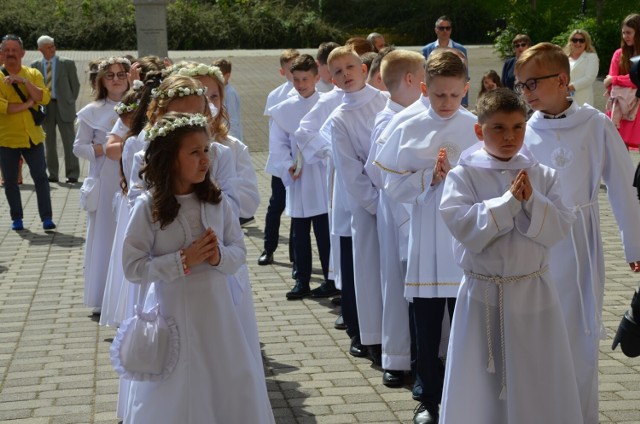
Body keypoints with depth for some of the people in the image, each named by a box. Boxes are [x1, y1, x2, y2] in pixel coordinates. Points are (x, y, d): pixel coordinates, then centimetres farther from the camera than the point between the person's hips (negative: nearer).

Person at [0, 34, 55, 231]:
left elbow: (45, 98, -10)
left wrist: (23, 81, -19)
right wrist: (26, 105, -14)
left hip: (32, 136, 1)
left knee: (41, 177, -2)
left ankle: (47, 217, 2)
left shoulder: (33, 74, 6)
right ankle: (16, 219, 17)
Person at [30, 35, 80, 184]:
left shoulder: (67, 63, -1)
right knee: (49, 142, 7)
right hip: (45, 107, 3)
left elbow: (75, 85, 5)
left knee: (69, 141, -2)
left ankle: (72, 175, 3)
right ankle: (52, 174, 14)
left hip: (63, 106, -3)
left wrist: (70, 102, 4)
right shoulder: (35, 65, 6)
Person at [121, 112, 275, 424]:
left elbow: (240, 250, 5)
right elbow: (133, 267, -11)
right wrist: (183, 261, -20)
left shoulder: (217, 201, -2)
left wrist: (221, 256, -17)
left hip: (218, 315, 3)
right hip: (174, 317, -3)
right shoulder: (148, 207, -11)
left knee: (236, 392, 10)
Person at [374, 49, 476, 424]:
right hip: (426, 244, 1)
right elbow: (395, 186, 0)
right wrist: (430, 177, -13)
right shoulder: (409, 131, 1)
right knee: (427, 326, 10)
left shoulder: (478, 129, -2)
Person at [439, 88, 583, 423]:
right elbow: (463, 226, -19)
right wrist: (508, 201, -20)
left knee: (538, 380, 10)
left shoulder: (543, 176, 2)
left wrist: (532, 200, -19)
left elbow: (560, 229, -5)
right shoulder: (463, 175, -6)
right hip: (484, 294, -2)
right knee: (481, 381, 8)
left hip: (534, 291, 2)